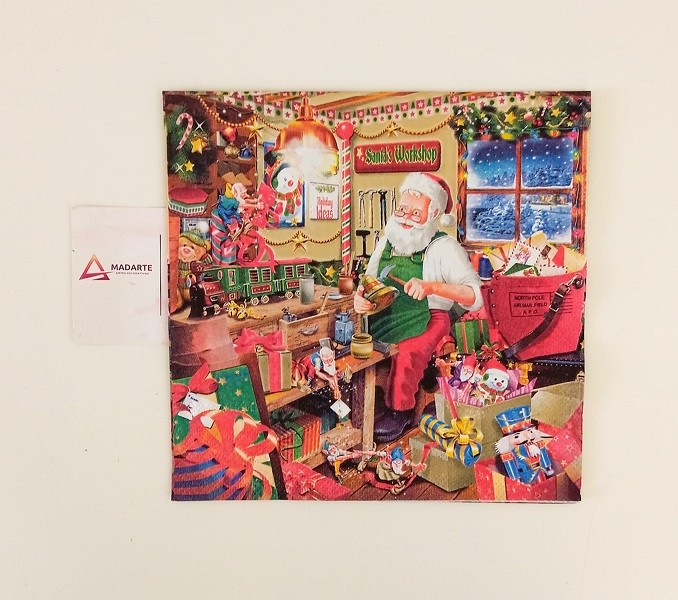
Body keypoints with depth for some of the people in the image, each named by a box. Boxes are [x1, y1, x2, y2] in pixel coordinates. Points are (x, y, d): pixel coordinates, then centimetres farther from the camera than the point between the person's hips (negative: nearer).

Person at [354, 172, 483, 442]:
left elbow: (474, 296, -17)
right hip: (384, 317, 6)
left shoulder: (444, 247, -6)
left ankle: (400, 411, -7)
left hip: (426, 319, -5)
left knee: (407, 352, -32)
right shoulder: (387, 240, 11)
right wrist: (359, 297, -4)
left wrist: (431, 287, -30)